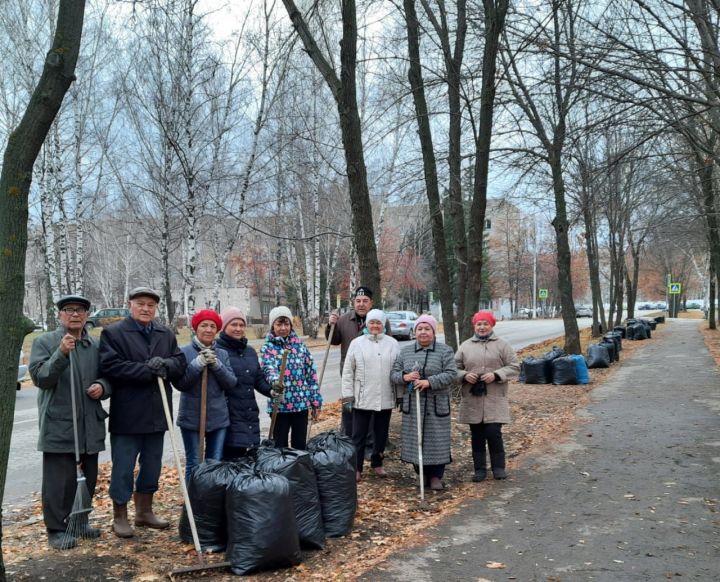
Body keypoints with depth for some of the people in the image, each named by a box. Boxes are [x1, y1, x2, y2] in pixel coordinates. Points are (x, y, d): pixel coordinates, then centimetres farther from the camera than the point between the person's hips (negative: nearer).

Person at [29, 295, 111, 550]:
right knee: (60, 480, -3)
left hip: (90, 425, 5)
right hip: (59, 425, -5)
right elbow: (39, 377, -11)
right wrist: (61, 354, -25)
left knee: (88, 478, 13)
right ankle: (56, 529, 10)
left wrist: (102, 387, -4)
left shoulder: (96, 345, 12)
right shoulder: (44, 342, 0)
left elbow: (108, 377, 19)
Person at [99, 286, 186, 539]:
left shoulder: (166, 334, 13)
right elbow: (110, 366, -15)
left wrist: (165, 365, -16)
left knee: (152, 466, 15)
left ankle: (144, 512, 30)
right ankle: (119, 516, 18)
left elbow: (180, 364, 6)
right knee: (123, 468, 3)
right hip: (127, 414, -5)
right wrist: (148, 370, -18)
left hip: (157, 413, 5)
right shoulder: (113, 333, -4)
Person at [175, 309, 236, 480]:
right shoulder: (184, 352, -2)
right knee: (194, 464, 1)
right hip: (191, 417, -3)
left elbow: (231, 383, -1)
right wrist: (198, 364, -19)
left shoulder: (222, 354, 7)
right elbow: (179, 383, -9)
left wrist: (216, 365, -15)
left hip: (218, 418, 3)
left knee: (216, 464, 8)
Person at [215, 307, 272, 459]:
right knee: (231, 457, -8)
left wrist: (271, 390, 4)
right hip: (229, 414, -7)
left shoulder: (250, 351, 16)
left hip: (250, 414, 7)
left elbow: (258, 378, 20)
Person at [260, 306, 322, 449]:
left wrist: (315, 400, 4)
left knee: (300, 444, 10)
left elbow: (311, 373, 7)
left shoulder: (300, 345, 6)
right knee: (280, 445, 5)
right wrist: (275, 381, -44)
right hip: (280, 405, -2)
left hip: (301, 403, 2)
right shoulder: (267, 348, -2)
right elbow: (269, 368, -21)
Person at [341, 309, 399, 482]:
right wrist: (347, 395, -4)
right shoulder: (356, 343, 0)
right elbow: (348, 371, 0)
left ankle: (377, 463, 30)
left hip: (385, 399, 2)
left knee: (381, 434, 13)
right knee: (358, 435, 4)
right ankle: (356, 468, 13)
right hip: (362, 398, -2)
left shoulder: (393, 344, 3)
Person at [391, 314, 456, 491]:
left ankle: (436, 476, 13)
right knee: (414, 439, 5)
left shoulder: (445, 351, 1)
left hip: (436, 405, -2)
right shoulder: (405, 351, 10)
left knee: (436, 440, 0)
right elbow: (394, 374, 8)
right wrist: (405, 377, -15)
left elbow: (451, 374, -10)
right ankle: (422, 473, 20)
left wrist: (429, 382, -22)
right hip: (412, 404, 3)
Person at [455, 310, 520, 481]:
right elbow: (455, 368, 12)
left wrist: (496, 375, -14)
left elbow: (514, 367, 1)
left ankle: (499, 467, 13)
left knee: (493, 433, -6)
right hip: (472, 399, 2)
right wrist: (464, 375, -9)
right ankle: (480, 469, 18)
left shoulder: (502, 345, 3)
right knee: (476, 435, 7)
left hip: (495, 400, -2)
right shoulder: (465, 346, 9)